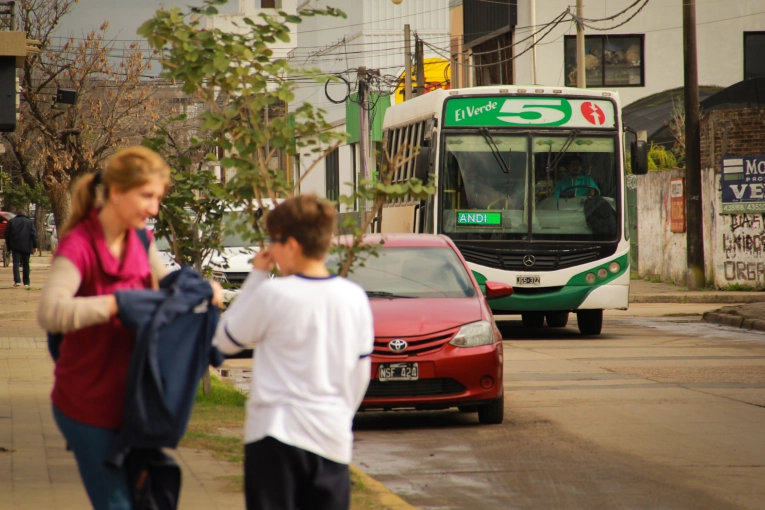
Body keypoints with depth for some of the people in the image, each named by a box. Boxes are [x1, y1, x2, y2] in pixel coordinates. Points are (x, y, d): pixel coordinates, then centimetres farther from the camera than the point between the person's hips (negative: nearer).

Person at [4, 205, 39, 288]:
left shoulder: (11, 221, 7)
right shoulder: (30, 221, 5)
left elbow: (7, 235, 7)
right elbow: (34, 234, -1)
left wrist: (9, 246, 12)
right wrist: (35, 246, 0)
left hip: (15, 246, -1)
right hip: (26, 247, 1)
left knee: (16, 263, -5)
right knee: (26, 264, 10)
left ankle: (17, 281, -22)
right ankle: (26, 282, 13)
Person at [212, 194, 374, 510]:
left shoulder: (273, 295, -11)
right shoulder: (354, 298, 4)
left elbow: (225, 340, 4)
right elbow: (360, 375, 11)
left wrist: (257, 277, 6)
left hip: (277, 432, -4)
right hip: (333, 437, 4)